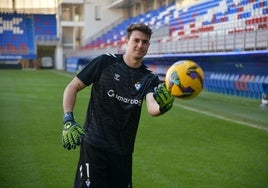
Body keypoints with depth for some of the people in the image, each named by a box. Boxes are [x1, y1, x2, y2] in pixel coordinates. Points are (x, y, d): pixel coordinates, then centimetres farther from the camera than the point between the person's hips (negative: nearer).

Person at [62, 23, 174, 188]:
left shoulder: (149, 78, 1)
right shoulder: (105, 62, -4)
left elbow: (152, 109, -19)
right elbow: (72, 87, 0)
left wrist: (163, 106, -43)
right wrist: (68, 121, -13)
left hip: (123, 152, 3)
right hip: (94, 145, -3)